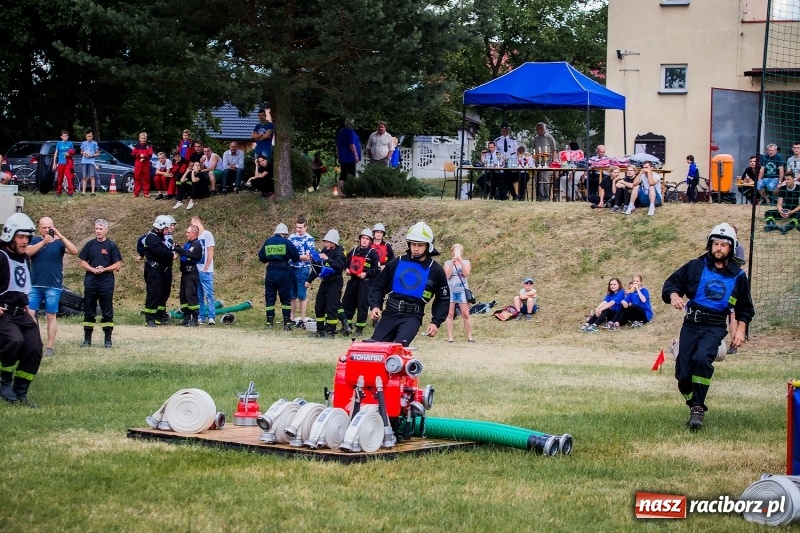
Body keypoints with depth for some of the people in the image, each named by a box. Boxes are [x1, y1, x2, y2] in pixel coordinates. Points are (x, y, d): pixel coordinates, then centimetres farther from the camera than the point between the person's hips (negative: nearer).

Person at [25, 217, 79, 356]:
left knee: (51, 316, 2)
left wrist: (61, 237, -22)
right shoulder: (35, 241, 6)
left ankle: (50, 347, 6)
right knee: (29, 314, -4)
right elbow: (27, 252, -13)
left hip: (53, 286, -1)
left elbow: (74, 251, -13)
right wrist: (44, 242, -24)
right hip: (34, 285, 1)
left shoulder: (59, 242, 3)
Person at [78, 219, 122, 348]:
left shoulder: (112, 246, 0)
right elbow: (83, 262, 8)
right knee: (89, 312, 6)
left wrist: (104, 269, -14)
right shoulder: (90, 245, 7)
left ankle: (108, 339, 8)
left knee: (107, 312, 2)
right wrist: (93, 269, -9)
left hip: (106, 283, -3)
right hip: (90, 282, 3)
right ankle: (87, 339, 12)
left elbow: (117, 265, -1)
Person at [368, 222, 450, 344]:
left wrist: (436, 322, 1)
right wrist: (375, 306, -2)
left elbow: (443, 299, 12)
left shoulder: (435, 270, 4)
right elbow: (378, 286, 15)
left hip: (413, 316, -3)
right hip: (390, 313, 3)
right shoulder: (397, 263, 7)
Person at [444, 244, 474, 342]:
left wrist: (461, 261, -12)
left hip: (462, 290, 0)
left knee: (466, 314, -4)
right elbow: (447, 276, -3)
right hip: (450, 290, 0)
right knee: (450, 314, -5)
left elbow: (466, 273, -6)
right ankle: (450, 337, -4)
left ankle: (469, 336, 0)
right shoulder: (447, 263, 9)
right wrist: (452, 263, -10)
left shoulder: (466, 262, 11)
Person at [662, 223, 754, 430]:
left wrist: (740, 329, 5)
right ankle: (694, 406, 22)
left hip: (715, 327, -1)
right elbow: (671, 282, 4)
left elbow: (745, 308, 18)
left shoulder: (738, 276, 8)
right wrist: (674, 295, -18)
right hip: (691, 324, 1)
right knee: (683, 372, -3)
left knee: (702, 358, -29)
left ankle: (697, 409, -22)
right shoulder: (695, 266, 4)